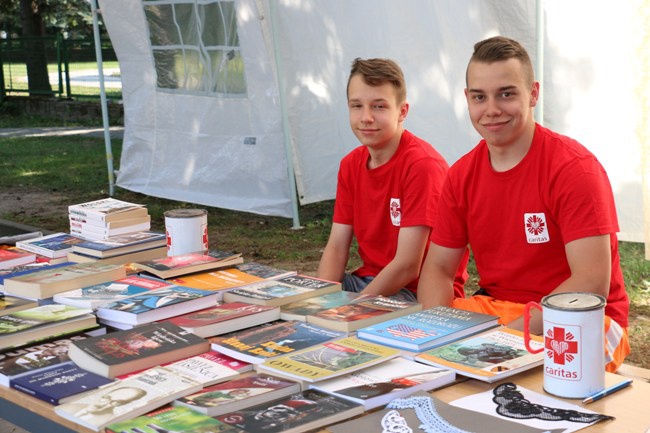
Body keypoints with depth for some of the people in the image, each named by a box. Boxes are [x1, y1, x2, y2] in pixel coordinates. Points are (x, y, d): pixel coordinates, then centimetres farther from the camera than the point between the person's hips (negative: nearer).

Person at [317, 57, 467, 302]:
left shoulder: (422, 165, -20)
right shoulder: (350, 165, 5)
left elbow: (407, 267, -21)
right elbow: (336, 248, 2)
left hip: (421, 291, -7)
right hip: (369, 280, 7)